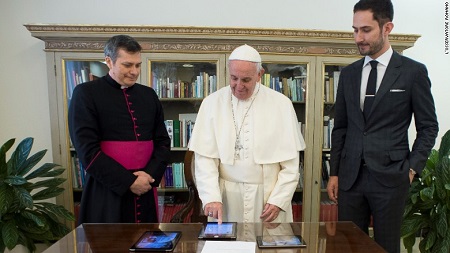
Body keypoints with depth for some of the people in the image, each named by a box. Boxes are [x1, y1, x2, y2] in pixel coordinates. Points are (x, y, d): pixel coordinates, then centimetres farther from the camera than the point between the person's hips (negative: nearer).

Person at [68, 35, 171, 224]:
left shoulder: (148, 95, 10)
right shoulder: (86, 94, -4)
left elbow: (163, 142, 9)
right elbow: (87, 150, -11)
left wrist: (150, 174, -8)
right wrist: (128, 181, -13)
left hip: (145, 190, 4)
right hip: (106, 193, -4)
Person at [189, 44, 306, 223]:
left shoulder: (281, 104, -2)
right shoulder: (212, 103, -2)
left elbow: (290, 161, -1)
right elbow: (205, 157, -5)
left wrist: (279, 200, -6)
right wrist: (211, 197, -15)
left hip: (268, 196, 0)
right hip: (225, 196, 0)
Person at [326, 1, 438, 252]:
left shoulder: (413, 71, -1)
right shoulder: (348, 73, 8)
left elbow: (428, 127, 4)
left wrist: (412, 168, -4)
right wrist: (334, 173, 7)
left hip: (390, 177, -2)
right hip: (350, 176, 3)